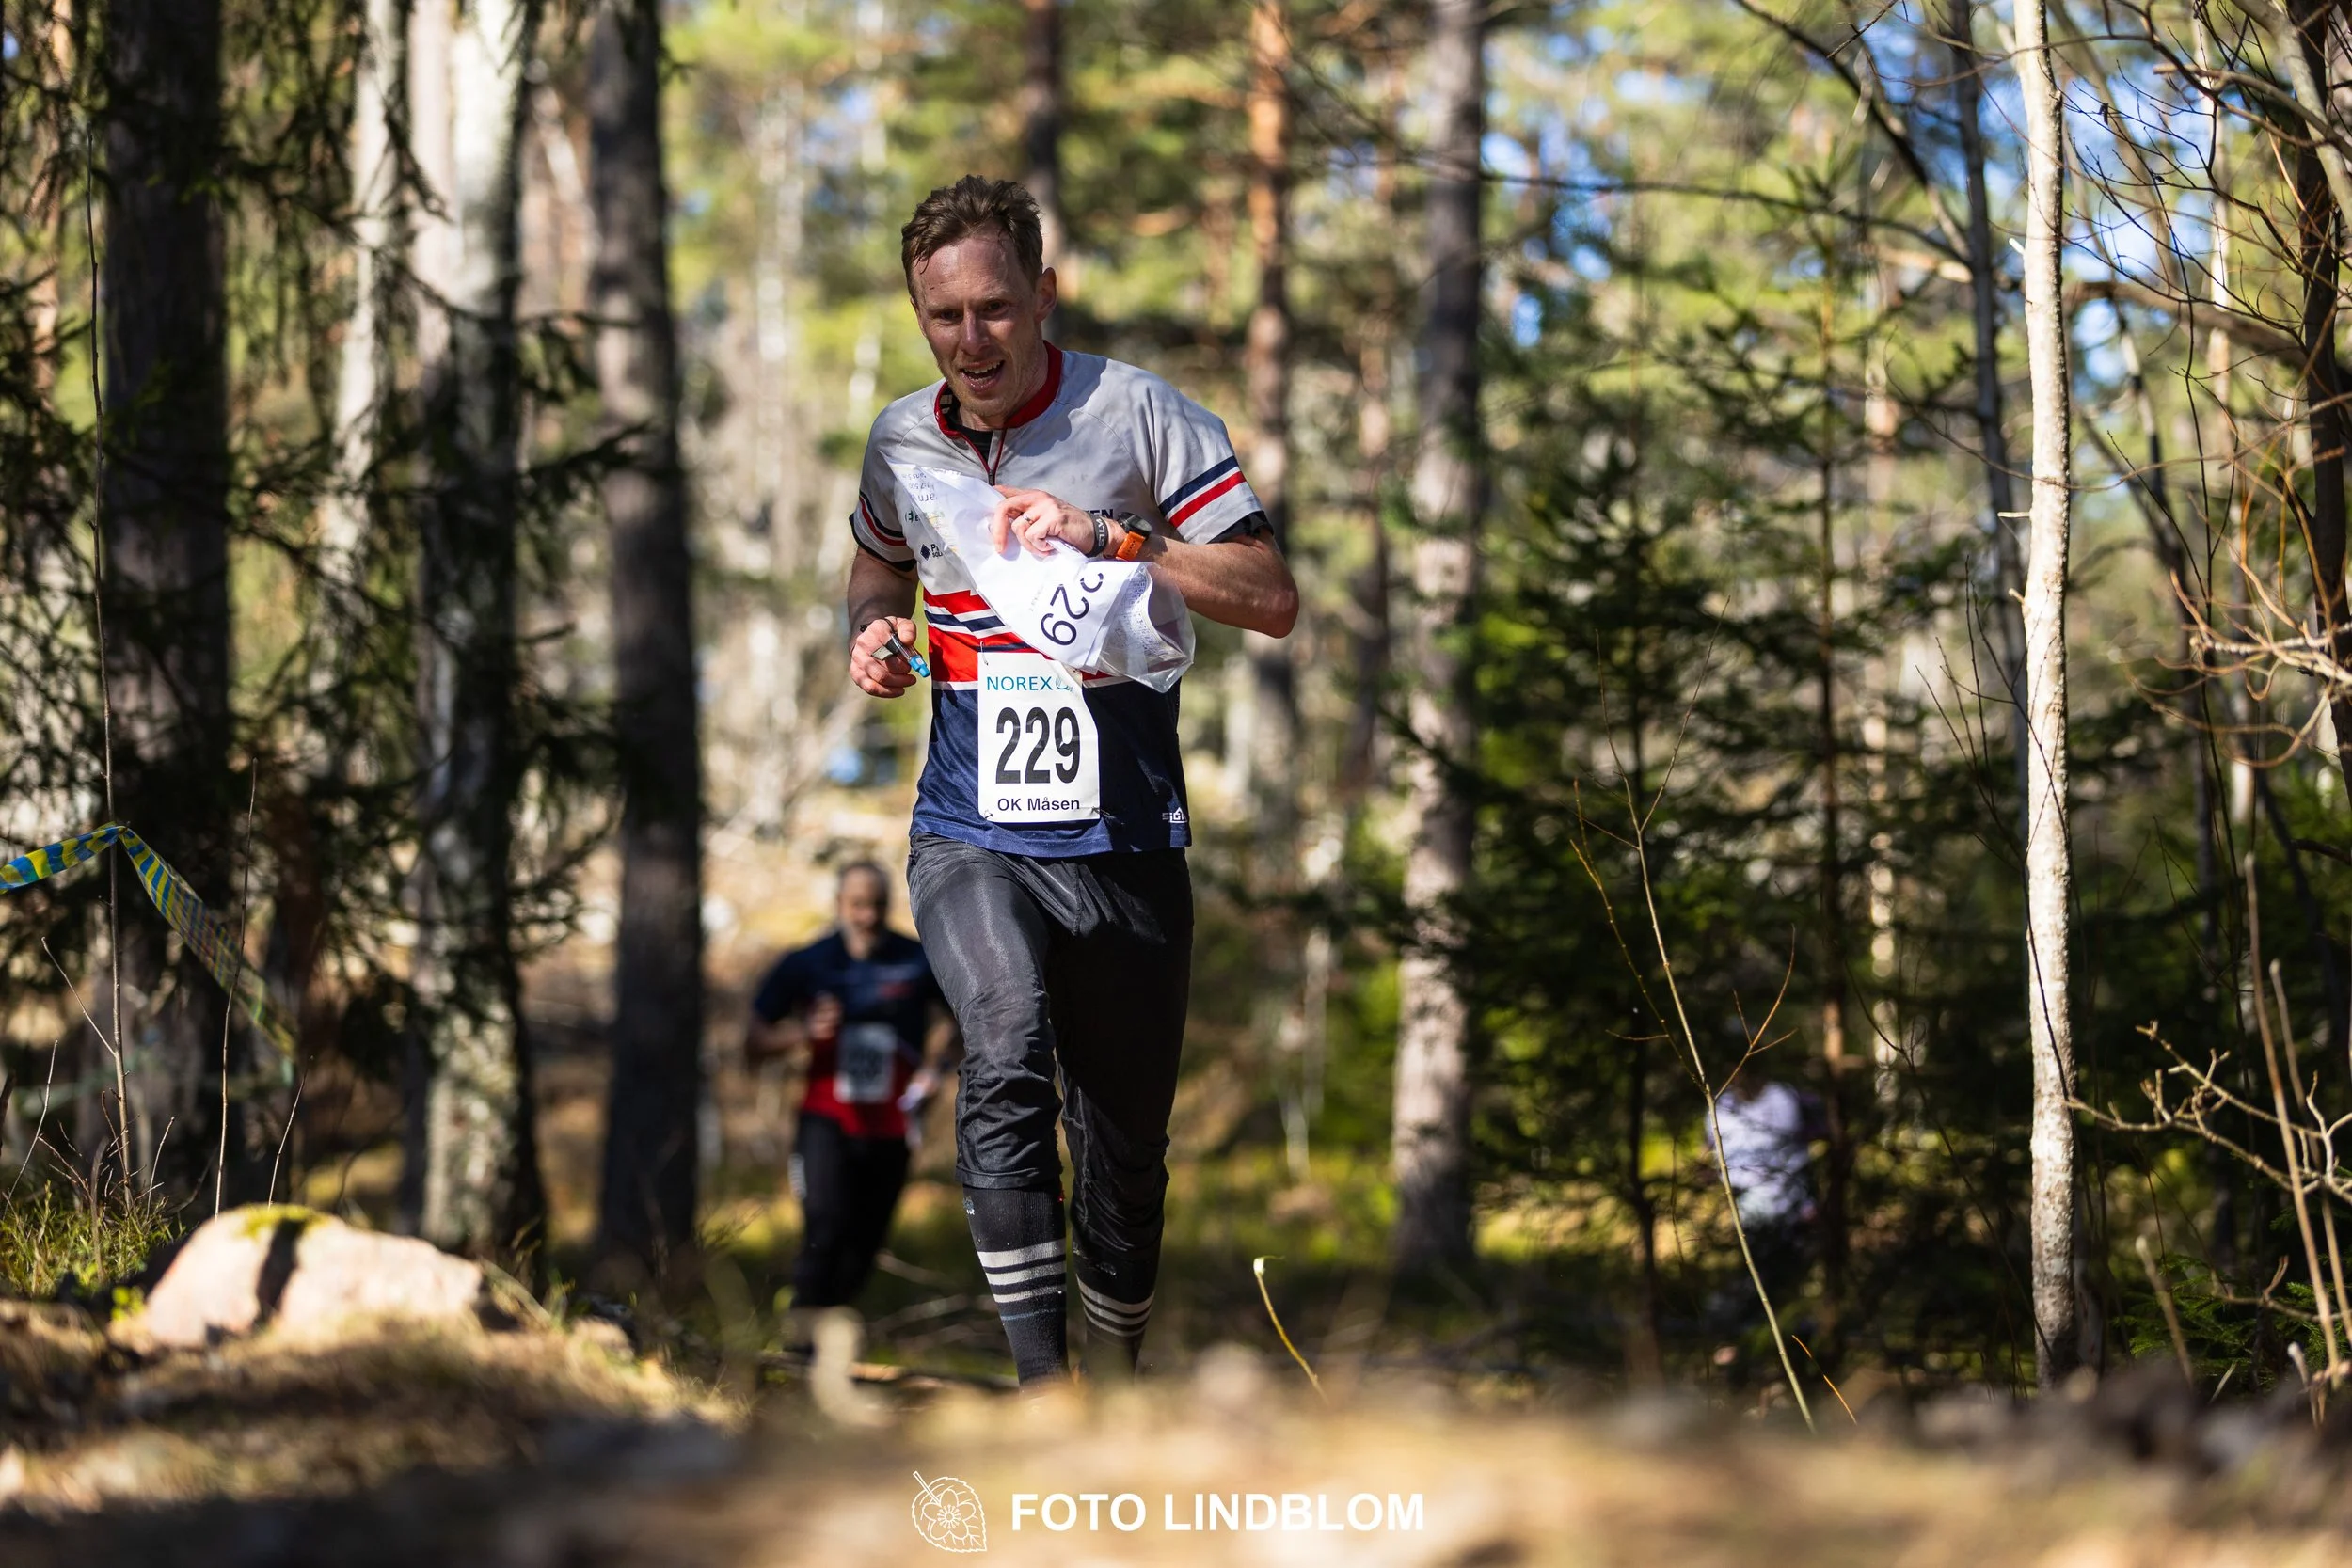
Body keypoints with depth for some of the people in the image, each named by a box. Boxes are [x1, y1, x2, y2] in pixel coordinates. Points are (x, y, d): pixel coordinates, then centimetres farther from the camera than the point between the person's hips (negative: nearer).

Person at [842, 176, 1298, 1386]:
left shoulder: (1142, 415, -4)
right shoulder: (901, 441, 8)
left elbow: (1271, 600, -8)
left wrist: (1107, 540, -20)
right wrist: (873, 637, 6)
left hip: (1123, 840, -1)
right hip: (969, 836, 1)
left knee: (1127, 1142, 7)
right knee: (1009, 1060, -26)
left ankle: (1118, 1376, 29)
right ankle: (1043, 1389, -27)